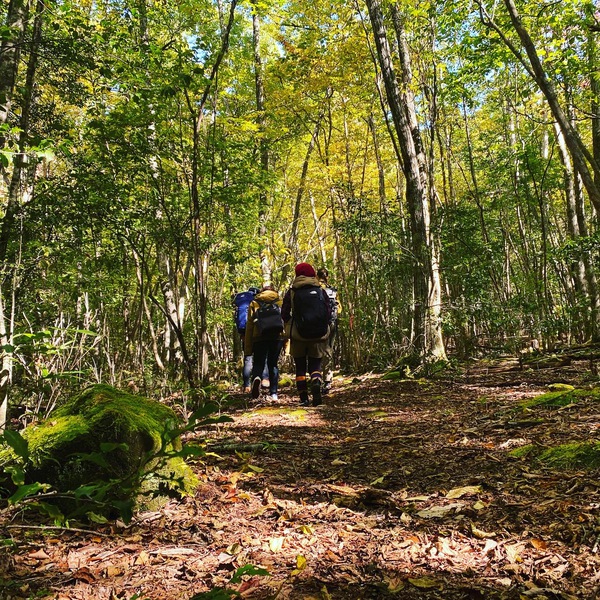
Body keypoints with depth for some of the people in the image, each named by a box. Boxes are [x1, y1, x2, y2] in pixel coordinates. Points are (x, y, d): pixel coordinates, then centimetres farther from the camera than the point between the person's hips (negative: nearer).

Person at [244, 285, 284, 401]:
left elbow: (249, 326, 9)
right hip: (277, 336, 1)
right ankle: (273, 393, 5)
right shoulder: (281, 302, 18)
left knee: (258, 363, 7)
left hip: (259, 337, -1)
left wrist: (247, 347, 9)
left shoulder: (254, 303, 16)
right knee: (273, 364, 11)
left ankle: (256, 378, -25)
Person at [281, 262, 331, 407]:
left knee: (300, 367, 12)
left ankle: (304, 398, 7)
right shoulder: (320, 291, 3)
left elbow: (284, 314, 0)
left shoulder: (291, 292, -1)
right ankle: (316, 384, -19)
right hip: (319, 335, 1)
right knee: (315, 364, 11)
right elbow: (329, 312, 2)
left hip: (299, 336, -1)